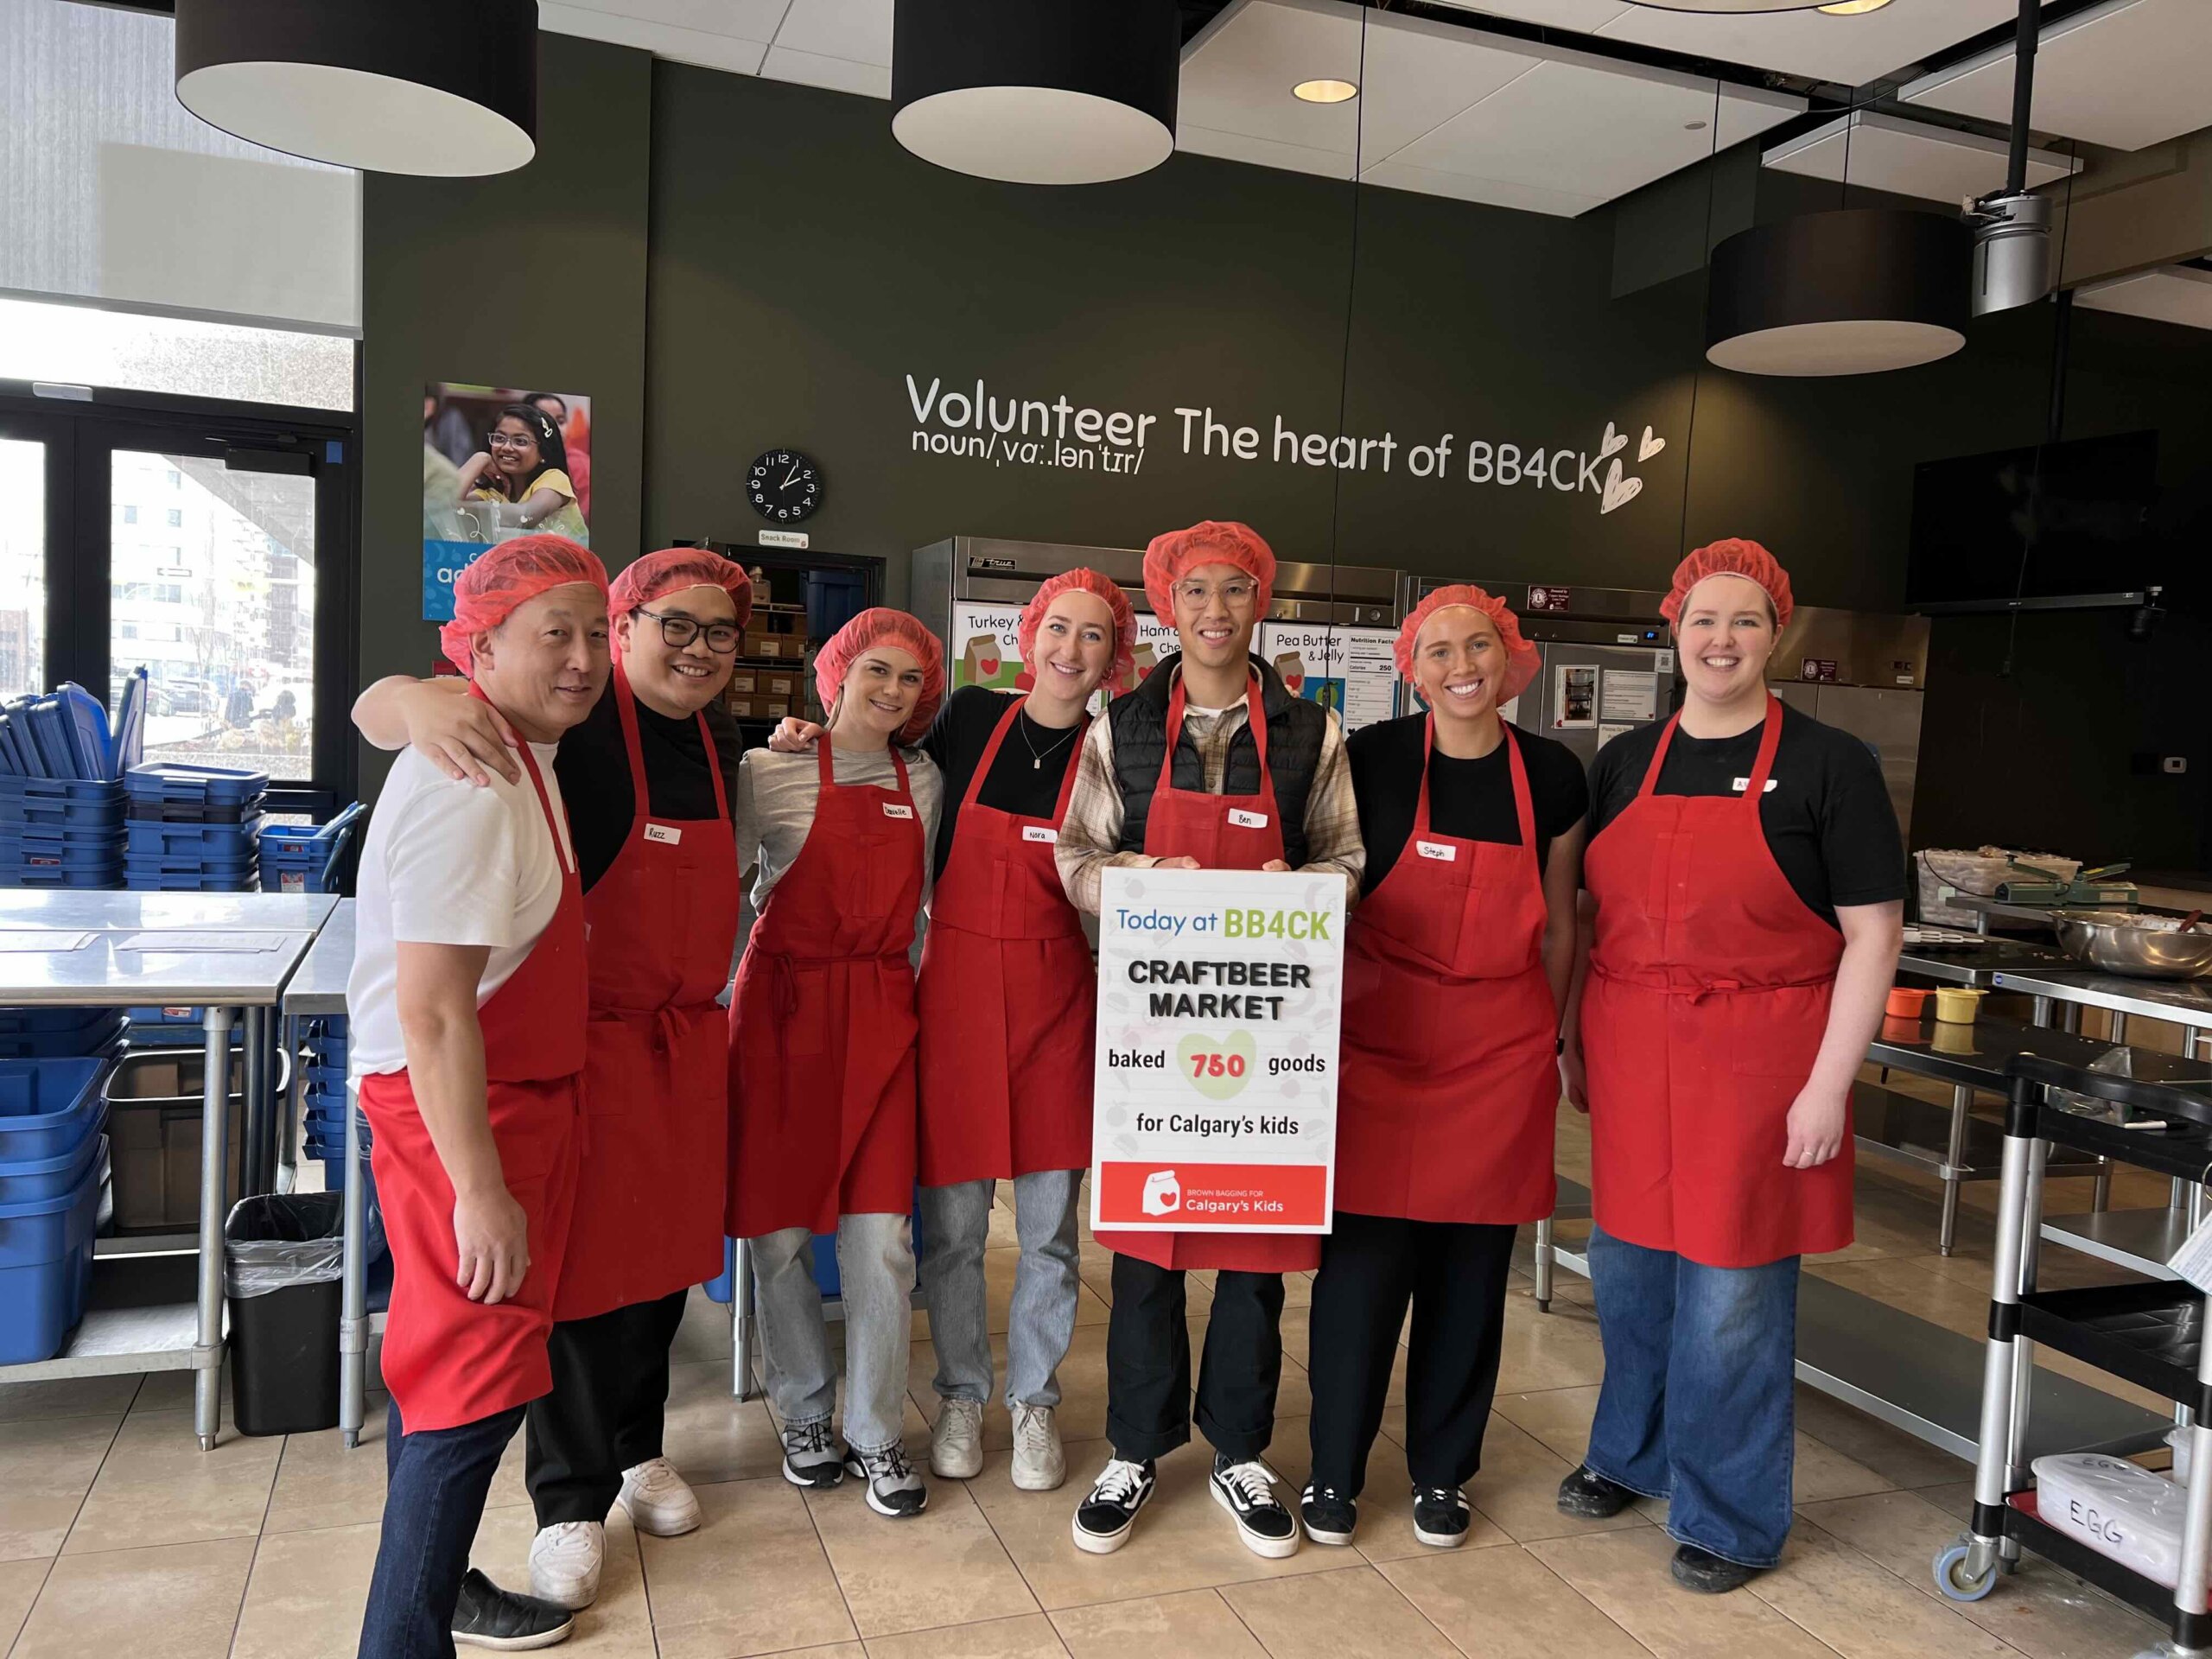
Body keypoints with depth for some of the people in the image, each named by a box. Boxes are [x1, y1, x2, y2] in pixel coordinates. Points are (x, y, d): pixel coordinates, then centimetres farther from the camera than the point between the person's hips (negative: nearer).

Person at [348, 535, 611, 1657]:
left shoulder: (524, 760, 9)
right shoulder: (468, 784, -23)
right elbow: (432, 1012, -26)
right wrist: (481, 1191, -24)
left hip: (516, 1093, 10)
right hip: (457, 1112, -10)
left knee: (447, 1366, 21)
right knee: (473, 1386, -3)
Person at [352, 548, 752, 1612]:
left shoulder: (718, 737, 8)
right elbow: (373, 710, -24)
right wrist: (417, 699, -44)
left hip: (687, 1039, 7)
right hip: (584, 1034, -6)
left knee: (666, 1246, 17)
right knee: (580, 1256, 3)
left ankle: (638, 1446, 38)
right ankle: (571, 1497, 22)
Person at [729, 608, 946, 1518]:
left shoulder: (923, 783, 8)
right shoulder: (771, 771, -3)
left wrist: (926, 990, 7)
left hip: (881, 1013, 2)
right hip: (782, 1006, -2)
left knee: (881, 1239, -2)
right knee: (781, 1232, 7)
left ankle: (876, 1436, 15)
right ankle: (805, 1416, 27)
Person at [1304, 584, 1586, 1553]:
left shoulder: (1552, 775, 0)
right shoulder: (1372, 760, -6)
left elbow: (1558, 926, 10)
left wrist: (1550, 1040, 14)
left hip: (1502, 1051, 2)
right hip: (1379, 1043, -2)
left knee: (1472, 1265, 10)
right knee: (1362, 1261, 1)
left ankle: (1443, 1473, 29)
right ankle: (1334, 1471, 20)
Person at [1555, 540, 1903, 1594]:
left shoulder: (1826, 765, -5)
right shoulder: (1624, 764, 7)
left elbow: (1873, 933, -6)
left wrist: (1829, 1084, -11)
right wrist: (1574, 1043, 9)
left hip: (1754, 1061, -4)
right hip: (1632, 1060, 4)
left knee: (1731, 1290, 4)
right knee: (1628, 1266, 16)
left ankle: (1730, 1516, 26)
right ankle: (1632, 1453, 40)